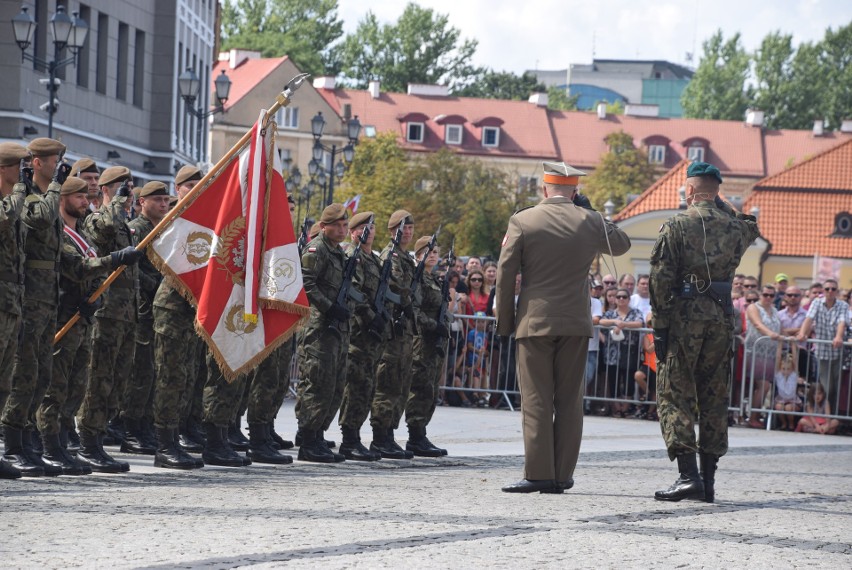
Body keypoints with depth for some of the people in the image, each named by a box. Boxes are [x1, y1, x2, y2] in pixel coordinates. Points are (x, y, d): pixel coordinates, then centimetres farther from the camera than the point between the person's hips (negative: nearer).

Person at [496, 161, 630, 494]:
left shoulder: (522, 222, -4)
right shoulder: (590, 222, 2)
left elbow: (505, 275, -4)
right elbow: (622, 244, 22)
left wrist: (505, 323, 5)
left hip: (534, 322, -2)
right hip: (576, 324, 2)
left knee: (536, 401, -2)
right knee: (569, 401, 7)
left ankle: (539, 474, -7)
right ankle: (562, 475, 7)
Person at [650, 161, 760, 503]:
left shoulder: (675, 227, -6)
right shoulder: (735, 227, 5)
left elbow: (661, 280, -10)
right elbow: (750, 228, 33)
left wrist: (659, 328, -6)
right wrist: (720, 205, 27)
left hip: (684, 317, -4)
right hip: (722, 318, 4)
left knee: (674, 397, -1)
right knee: (713, 399, 11)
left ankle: (688, 475, -14)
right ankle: (708, 480, 10)